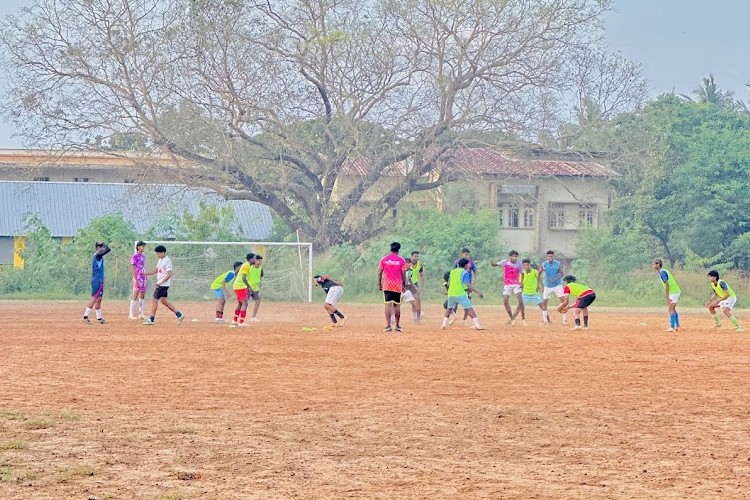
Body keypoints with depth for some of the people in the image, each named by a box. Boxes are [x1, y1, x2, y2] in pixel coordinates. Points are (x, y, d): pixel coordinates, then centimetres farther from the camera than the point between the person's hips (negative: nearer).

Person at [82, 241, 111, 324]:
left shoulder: (95, 256, 15)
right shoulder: (98, 255, -14)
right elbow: (108, 249, -20)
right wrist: (104, 244, -2)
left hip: (99, 281, 10)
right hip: (97, 281, -10)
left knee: (99, 300, 12)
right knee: (94, 299, -11)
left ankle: (99, 318, 17)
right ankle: (85, 317, -13)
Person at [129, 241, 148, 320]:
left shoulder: (143, 256, 15)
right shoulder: (135, 256, -8)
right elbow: (132, 268, -13)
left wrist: (146, 279, 16)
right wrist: (136, 279, -19)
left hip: (143, 277, 8)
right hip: (138, 278, -8)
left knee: (142, 295, 9)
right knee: (135, 295, -8)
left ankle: (141, 314, 13)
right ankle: (131, 314, -5)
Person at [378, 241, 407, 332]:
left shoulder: (384, 259, 2)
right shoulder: (401, 260, 0)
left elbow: (379, 273, 3)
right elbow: (403, 274, -1)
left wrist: (379, 284, 11)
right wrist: (404, 285, 8)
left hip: (387, 285, 0)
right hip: (398, 286, 0)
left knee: (388, 305, -5)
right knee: (397, 305, 10)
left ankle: (388, 325, -15)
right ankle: (398, 325, 13)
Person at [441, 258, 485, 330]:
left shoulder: (452, 272, 15)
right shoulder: (465, 273, -2)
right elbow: (468, 285, -12)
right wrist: (478, 292, -10)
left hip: (451, 294, 5)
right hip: (461, 294, -5)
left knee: (449, 308, 24)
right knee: (469, 308, -5)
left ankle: (444, 324, 13)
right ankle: (477, 324, -17)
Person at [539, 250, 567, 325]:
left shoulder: (558, 264, -7)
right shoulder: (544, 264, -4)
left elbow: (561, 273, -4)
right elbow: (539, 274, 4)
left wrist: (557, 278, -23)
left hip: (557, 285, -2)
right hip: (547, 286, 2)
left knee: (562, 301, -12)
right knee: (545, 302, 4)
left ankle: (564, 319, -9)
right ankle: (546, 319, 17)